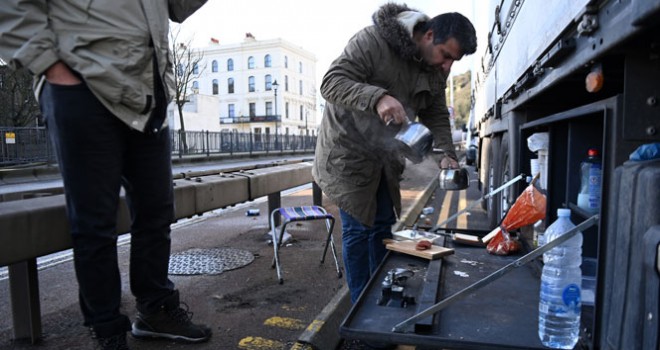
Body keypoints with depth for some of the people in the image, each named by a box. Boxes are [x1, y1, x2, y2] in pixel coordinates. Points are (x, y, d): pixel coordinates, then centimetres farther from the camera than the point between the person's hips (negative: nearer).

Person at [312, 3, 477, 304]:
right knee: (358, 229, -2)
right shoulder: (373, 41, -22)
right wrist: (377, 97, -43)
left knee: (383, 227, 13)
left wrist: (446, 154, -10)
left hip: (384, 156, 7)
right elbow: (331, 82, -27)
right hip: (349, 151, -7)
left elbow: (436, 115, 6)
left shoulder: (435, 69, -1)